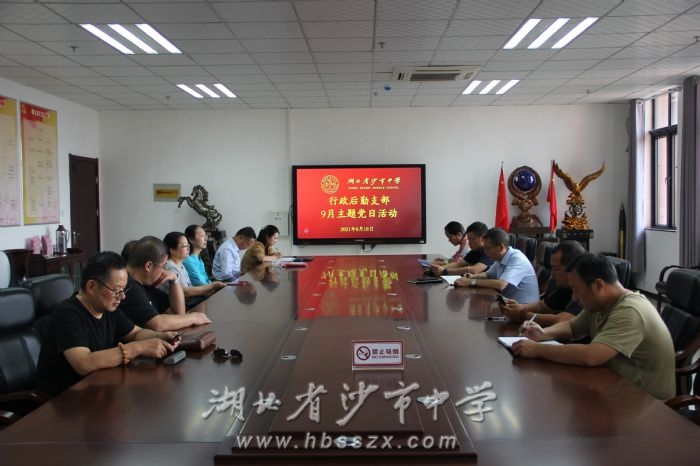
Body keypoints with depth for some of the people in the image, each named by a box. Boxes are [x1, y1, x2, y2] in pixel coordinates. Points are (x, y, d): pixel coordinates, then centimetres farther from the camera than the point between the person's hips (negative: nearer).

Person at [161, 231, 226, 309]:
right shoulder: (170, 268, -14)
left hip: (189, 302, 9)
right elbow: (184, 292, -21)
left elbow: (189, 289, 10)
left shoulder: (180, 265, 15)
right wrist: (212, 286, -18)